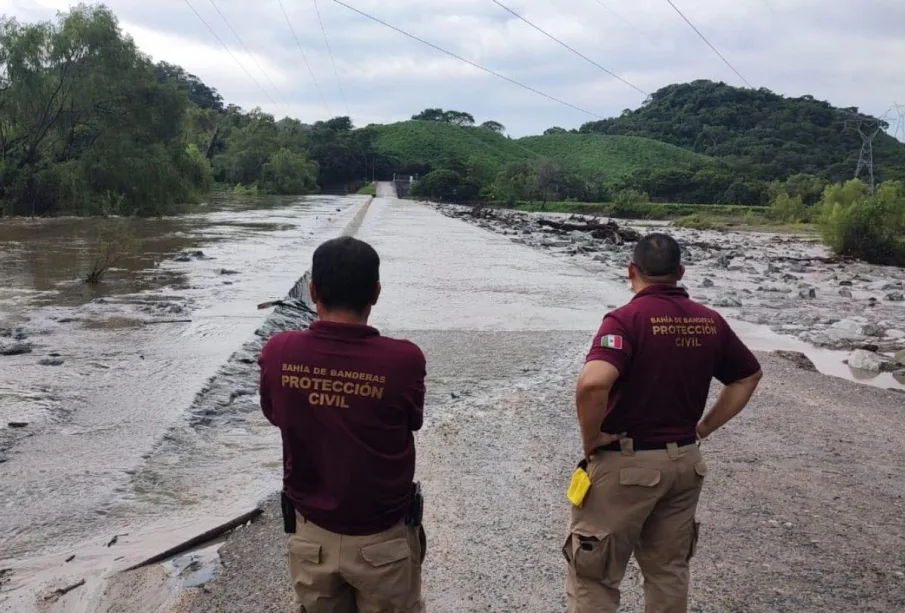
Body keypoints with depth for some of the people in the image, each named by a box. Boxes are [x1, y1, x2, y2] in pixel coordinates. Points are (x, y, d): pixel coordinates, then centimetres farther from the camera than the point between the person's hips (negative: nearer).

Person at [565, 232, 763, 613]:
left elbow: (592, 384, -34)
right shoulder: (709, 321, 2)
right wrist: (703, 429, 14)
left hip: (625, 464, -6)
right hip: (684, 461, 6)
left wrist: (591, 439, -17)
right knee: (669, 571, 21)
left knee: (594, 576, 8)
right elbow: (749, 376, 16)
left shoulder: (627, 318, -18)